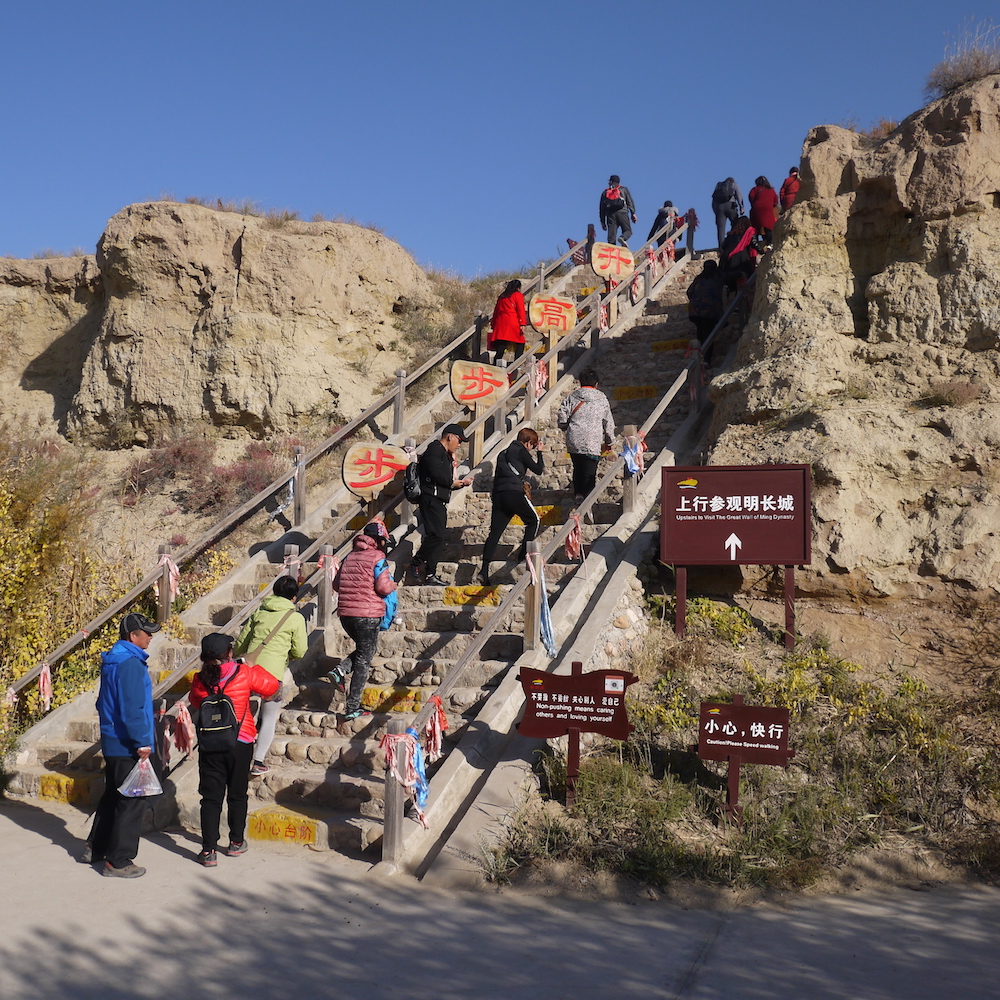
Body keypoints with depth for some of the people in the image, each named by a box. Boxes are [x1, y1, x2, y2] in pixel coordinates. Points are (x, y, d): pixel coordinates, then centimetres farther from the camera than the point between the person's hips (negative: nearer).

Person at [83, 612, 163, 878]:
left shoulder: (111, 660, 12)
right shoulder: (131, 664, -20)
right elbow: (132, 708, -25)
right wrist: (142, 743, -21)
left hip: (112, 743, 10)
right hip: (129, 746, -10)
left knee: (113, 796, 21)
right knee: (133, 801, -2)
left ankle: (95, 848, 31)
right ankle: (118, 861, 4)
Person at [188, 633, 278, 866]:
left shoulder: (200, 681, -4)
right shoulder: (244, 673, -10)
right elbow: (272, 687, 3)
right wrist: (253, 666, 14)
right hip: (240, 744, -1)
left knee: (211, 798, 5)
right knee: (237, 795, 16)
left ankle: (209, 851, 3)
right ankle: (236, 843, 27)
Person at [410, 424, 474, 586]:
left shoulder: (447, 455, 26)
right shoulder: (435, 449, -5)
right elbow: (436, 473, -19)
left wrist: (461, 483, 11)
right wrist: (451, 483, -6)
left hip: (440, 502, 10)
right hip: (431, 498, -10)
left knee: (438, 538, 6)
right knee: (436, 535, -17)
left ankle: (430, 574, 7)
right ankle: (416, 564, -6)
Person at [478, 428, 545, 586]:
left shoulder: (504, 452, 25)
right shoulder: (521, 451, 4)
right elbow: (538, 470, 7)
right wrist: (540, 453, 22)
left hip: (498, 494, 6)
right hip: (514, 493, -6)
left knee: (495, 531, 2)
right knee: (533, 520, 15)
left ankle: (484, 570, -7)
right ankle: (524, 554, 7)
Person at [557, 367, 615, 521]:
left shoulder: (571, 398, 5)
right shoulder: (602, 399, 5)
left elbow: (561, 420, 1)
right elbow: (608, 423, 11)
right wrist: (610, 441, 25)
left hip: (573, 443, 2)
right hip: (592, 444, -2)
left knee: (578, 469, 23)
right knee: (590, 474, -3)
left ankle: (578, 494, 15)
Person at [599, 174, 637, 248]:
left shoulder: (605, 192, 23)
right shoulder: (624, 189, 18)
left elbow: (601, 208, 19)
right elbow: (630, 202, 6)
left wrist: (602, 221, 20)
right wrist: (633, 213, 1)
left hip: (610, 214, 2)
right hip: (622, 213, -2)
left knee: (611, 236, -2)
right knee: (627, 230, 3)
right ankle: (623, 238, -30)